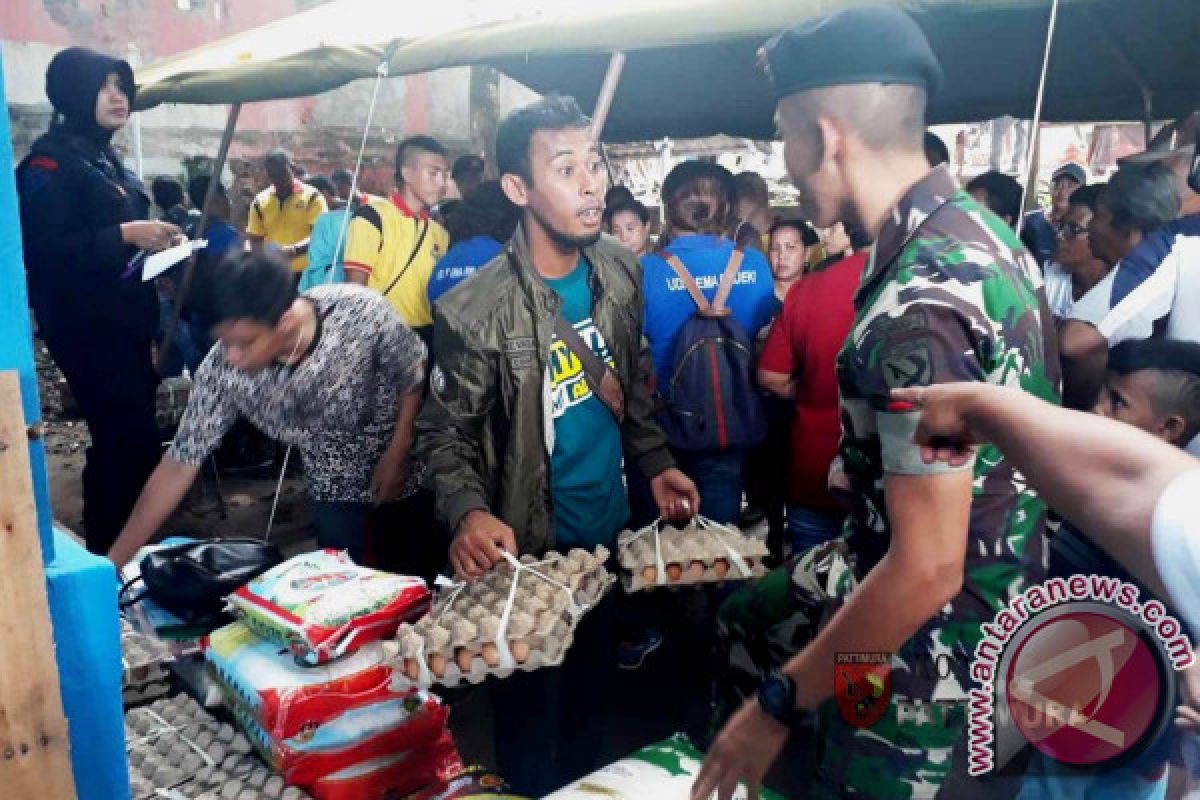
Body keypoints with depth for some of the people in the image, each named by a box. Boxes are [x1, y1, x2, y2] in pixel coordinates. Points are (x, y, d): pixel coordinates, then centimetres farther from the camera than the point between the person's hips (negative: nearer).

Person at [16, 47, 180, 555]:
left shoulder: (104, 158, 18)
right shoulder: (50, 162, -9)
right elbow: (47, 251, -18)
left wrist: (153, 240, 10)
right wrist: (125, 235, -21)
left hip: (126, 322, 9)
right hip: (86, 329, -9)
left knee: (127, 439, 10)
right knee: (129, 441, -11)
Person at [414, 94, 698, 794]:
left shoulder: (620, 272, -3)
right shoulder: (475, 313, -21)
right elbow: (446, 434, -13)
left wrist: (656, 463, 4)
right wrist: (469, 512, -30)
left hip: (612, 529, 6)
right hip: (529, 550, -5)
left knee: (592, 691, 26)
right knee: (532, 716, 13)